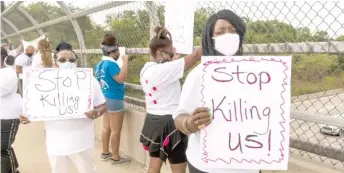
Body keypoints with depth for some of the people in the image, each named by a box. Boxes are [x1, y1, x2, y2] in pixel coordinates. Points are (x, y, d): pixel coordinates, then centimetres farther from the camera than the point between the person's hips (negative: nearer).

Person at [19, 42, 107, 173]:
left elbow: (102, 105, -1)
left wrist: (97, 113, -23)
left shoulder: (89, 80, -5)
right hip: (56, 143, 2)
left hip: (82, 142, -2)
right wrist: (27, 116, -14)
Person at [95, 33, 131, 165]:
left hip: (105, 98, 10)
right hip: (114, 99, -10)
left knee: (106, 128, 17)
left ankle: (105, 153, 27)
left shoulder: (100, 64, 10)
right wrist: (125, 62, -22)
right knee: (115, 130, -1)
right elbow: (121, 79, -27)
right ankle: (115, 157, 7)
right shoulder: (111, 64, -19)